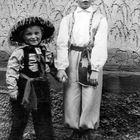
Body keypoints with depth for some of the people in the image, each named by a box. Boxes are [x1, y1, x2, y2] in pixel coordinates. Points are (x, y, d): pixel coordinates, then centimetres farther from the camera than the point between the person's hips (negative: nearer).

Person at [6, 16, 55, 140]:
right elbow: (11, 72, -14)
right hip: (24, 89, -5)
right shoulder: (19, 52, -12)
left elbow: (51, 66, 20)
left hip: (42, 89, 5)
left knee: (44, 118, 14)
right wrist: (12, 90, -16)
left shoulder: (45, 50, 6)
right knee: (20, 120, 9)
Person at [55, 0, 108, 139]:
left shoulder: (100, 19, 5)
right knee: (71, 97, 2)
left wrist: (95, 69, -16)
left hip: (91, 60, -1)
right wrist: (61, 67, -11)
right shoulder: (67, 19, 11)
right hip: (72, 61, 2)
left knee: (90, 97, 0)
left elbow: (100, 45, -5)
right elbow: (62, 43, 1)